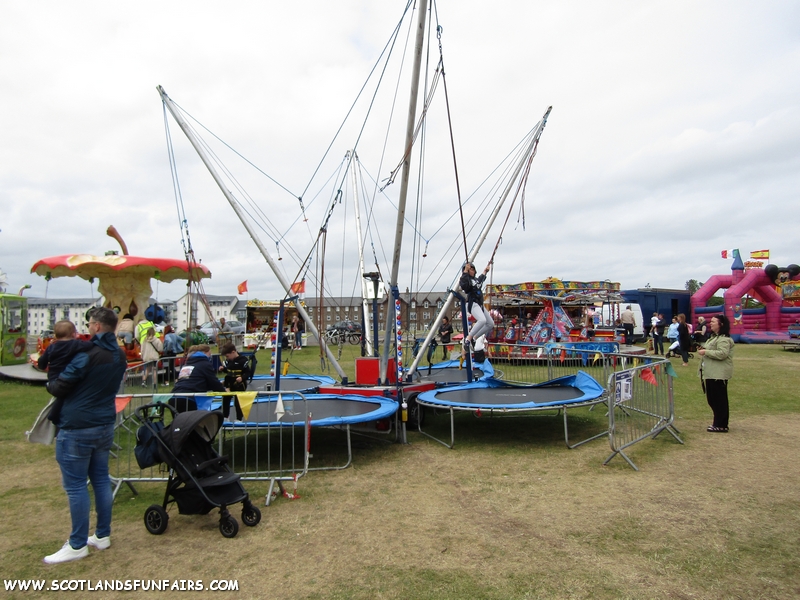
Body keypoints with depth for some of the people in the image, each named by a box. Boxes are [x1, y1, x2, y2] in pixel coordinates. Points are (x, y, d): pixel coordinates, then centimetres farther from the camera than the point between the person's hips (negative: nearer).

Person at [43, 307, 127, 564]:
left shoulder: (87, 355, -18)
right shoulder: (119, 355, 7)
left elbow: (59, 389, -12)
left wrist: (49, 384, 9)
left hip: (76, 428, -8)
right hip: (104, 425, 8)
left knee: (75, 486, 1)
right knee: (101, 480, 14)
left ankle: (77, 545, 9)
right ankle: (102, 535, 22)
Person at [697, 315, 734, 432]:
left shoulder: (724, 339, -15)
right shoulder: (714, 337, 19)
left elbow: (722, 354, -28)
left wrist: (706, 352, -20)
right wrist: (703, 349, 11)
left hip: (719, 374, -11)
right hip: (711, 373, 11)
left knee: (719, 400, -4)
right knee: (712, 399, 15)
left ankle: (721, 426, 2)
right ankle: (718, 422, 24)